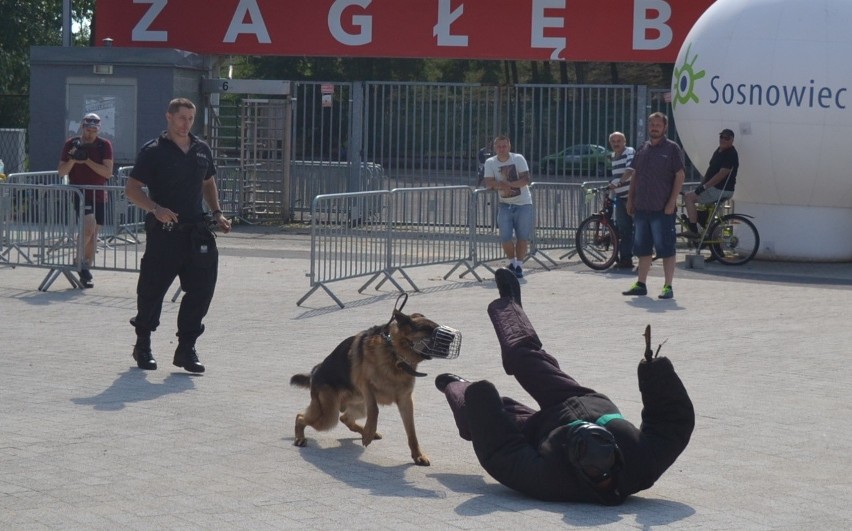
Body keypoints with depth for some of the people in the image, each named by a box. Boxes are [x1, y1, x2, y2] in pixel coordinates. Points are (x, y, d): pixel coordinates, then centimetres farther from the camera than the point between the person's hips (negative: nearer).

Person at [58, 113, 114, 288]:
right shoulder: (71, 144, 0)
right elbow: (61, 172, 0)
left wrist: (87, 161, -19)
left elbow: (108, 172, -11)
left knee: (93, 234, 6)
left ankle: (86, 269, 17)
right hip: (79, 194, -2)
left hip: (98, 196, 2)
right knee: (89, 227, -22)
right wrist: (72, 160, -19)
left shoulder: (104, 145, -1)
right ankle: (79, 260, -4)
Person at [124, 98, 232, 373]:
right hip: (163, 233, -5)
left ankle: (186, 349, 10)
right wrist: (156, 209, -22)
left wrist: (217, 213, 12)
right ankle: (143, 346, 22)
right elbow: (131, 189, -7)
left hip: (196, 233, 5)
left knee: (201, 290, 0)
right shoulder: (153, 151, -5)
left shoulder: (202, 150, 12)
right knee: (152, 290, 3)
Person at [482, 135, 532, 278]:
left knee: (523, 237, 0)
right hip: (505, 204, 1)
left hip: (523, 204, -1)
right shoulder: (490, 162, -1)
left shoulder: (518, 159, -7)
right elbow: (489, 183, -9)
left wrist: (509, 184, -28)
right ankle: (512, 262, 18)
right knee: (505, 237, -5)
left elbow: (526, 179, -15)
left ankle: (519, 265, 11)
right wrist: (500, 185, -28)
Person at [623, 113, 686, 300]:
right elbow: (635, 175, 19)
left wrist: (672, 202, -14)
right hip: (641, 207, 6)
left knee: (666, 248, -3)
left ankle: (668, 286, 1)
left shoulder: (672, 149, -3)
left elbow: (680, 176, -7)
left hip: (662, 209, -6)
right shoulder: (642, 149, 14)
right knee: (642, 248, 11)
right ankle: (641, 284, 18)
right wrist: (630, 199, 12)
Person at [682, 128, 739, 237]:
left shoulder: (731, 154, -17)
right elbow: (711, 169, 19)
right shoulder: (719, 150, 14)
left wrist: (704, 186, -23)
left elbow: (722, 174, -24)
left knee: (689, 198, -15)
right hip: (715, 189, 10)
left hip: (722, 190, -10)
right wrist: (702, 183, 8)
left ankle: (693, 231, -17)